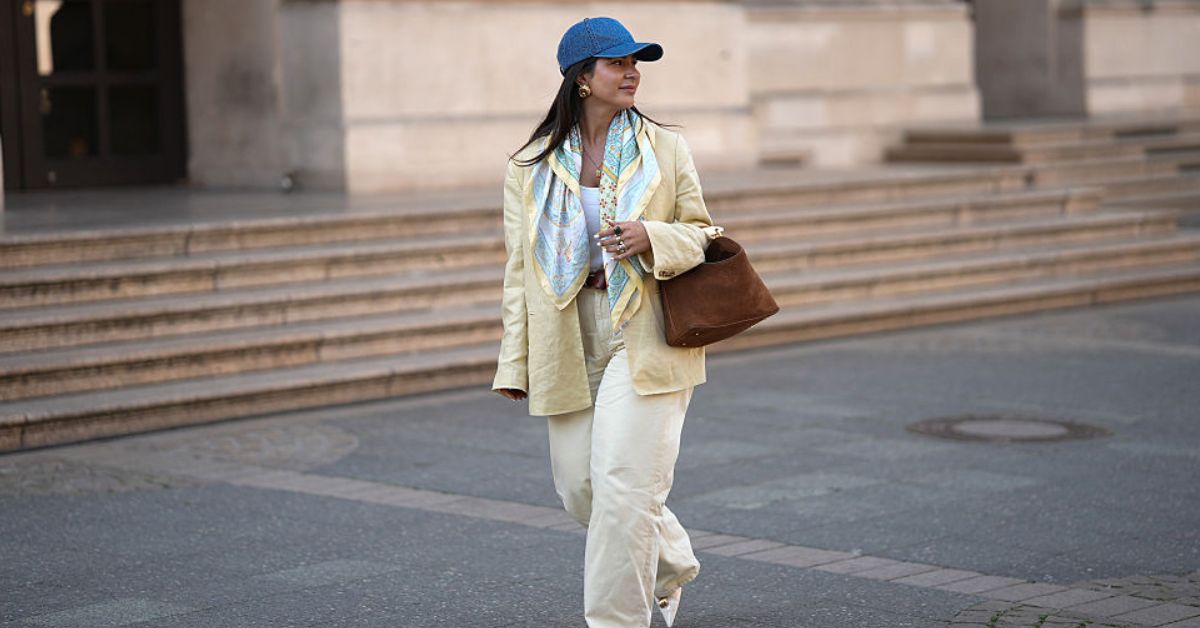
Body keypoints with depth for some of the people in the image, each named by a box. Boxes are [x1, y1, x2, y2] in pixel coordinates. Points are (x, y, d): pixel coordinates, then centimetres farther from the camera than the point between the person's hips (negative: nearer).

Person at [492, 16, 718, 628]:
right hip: (569, 343, 3)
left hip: (644, 337, -3)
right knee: (579, 484, 8)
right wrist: (515, 363, 3)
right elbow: (521, 268, 7)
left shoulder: (665, 149, 3)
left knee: (624, 484, -10)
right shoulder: (530, 167, 6)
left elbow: (702, 233, 7)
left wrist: (652, 239, -16)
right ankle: (673, 564, 35)